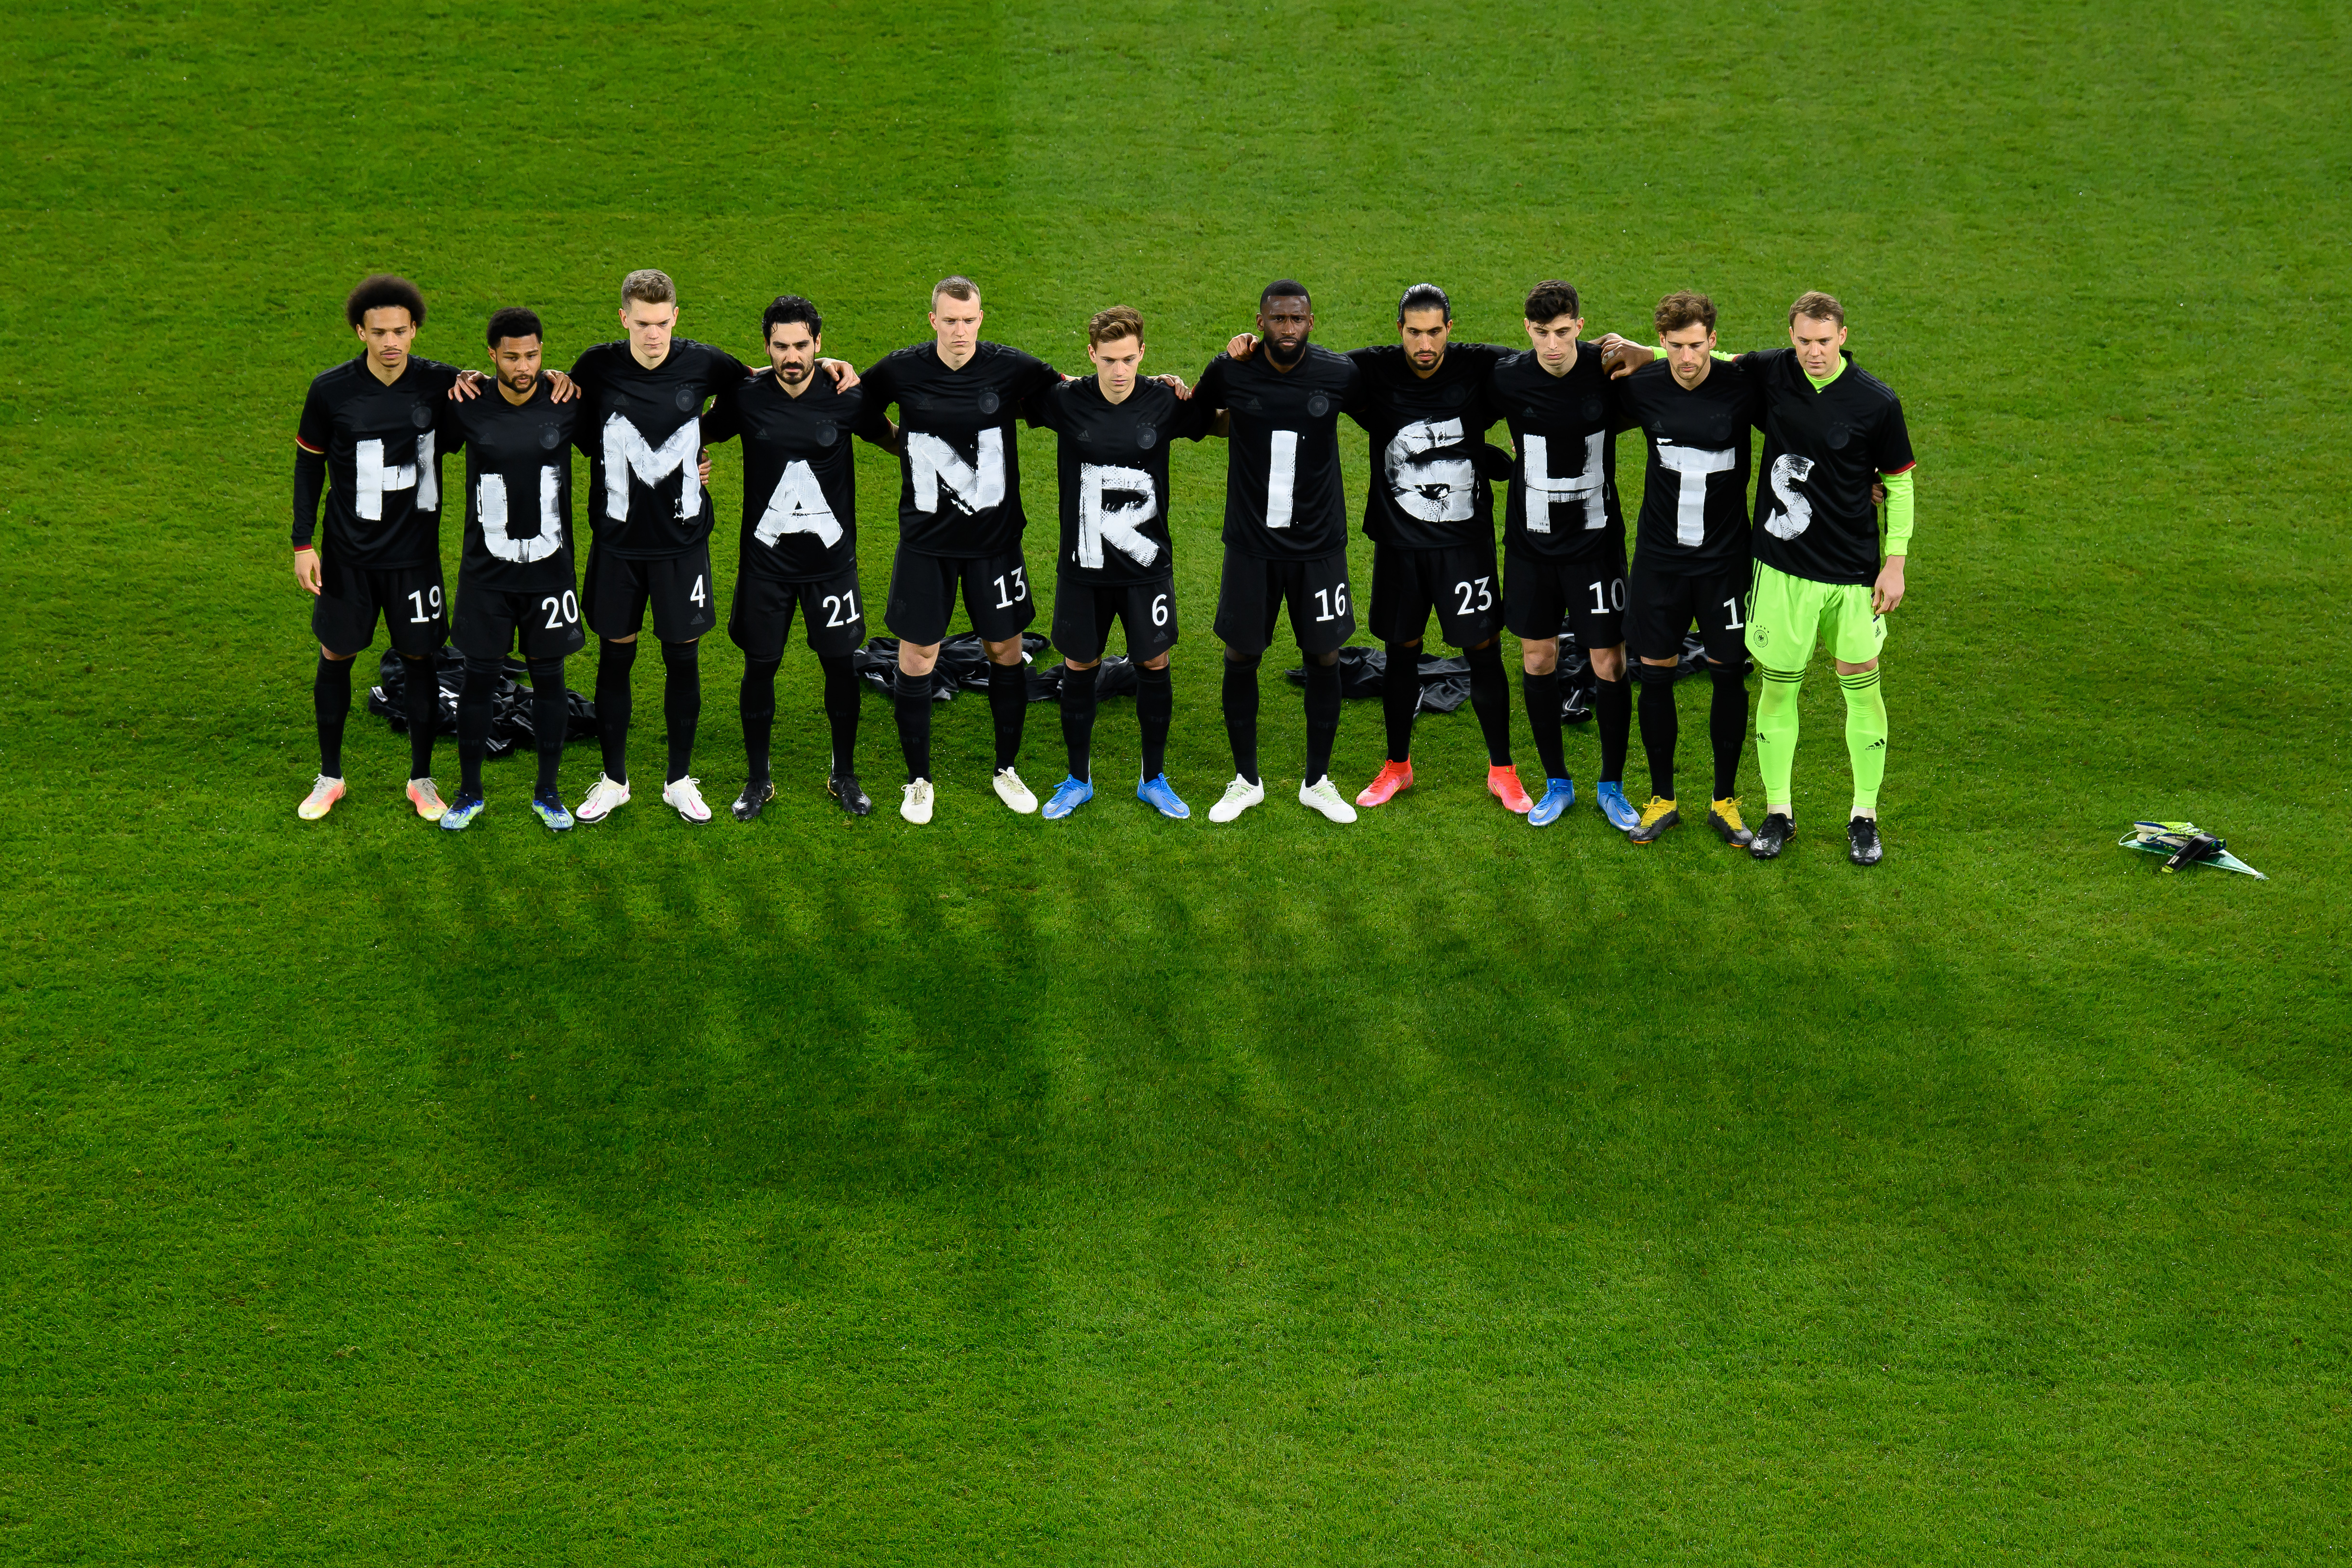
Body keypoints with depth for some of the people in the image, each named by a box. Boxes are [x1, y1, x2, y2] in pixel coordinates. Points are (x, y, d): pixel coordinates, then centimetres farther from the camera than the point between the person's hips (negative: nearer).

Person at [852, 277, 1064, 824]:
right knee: (916, 657, 2)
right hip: (925, 539, 0)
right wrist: (903, 446, 0)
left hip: (996, 538, 0)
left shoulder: (1012, 368, -10)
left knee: (1006, 651, 9)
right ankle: (919, 780, 19)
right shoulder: (901, 371, -8)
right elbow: (862, 413, 11)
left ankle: (1007, 769, 29)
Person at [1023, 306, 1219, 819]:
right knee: (1078, 667, 9)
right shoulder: (1066, 401, -8)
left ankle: (1154, 779, 24)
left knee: (1154, 665, 7)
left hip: (1147, 565, 0)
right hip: (1083, 565, 0)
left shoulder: (1164, 402, -7)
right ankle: (1078, 780, 26)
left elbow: (1224, 423, 7)